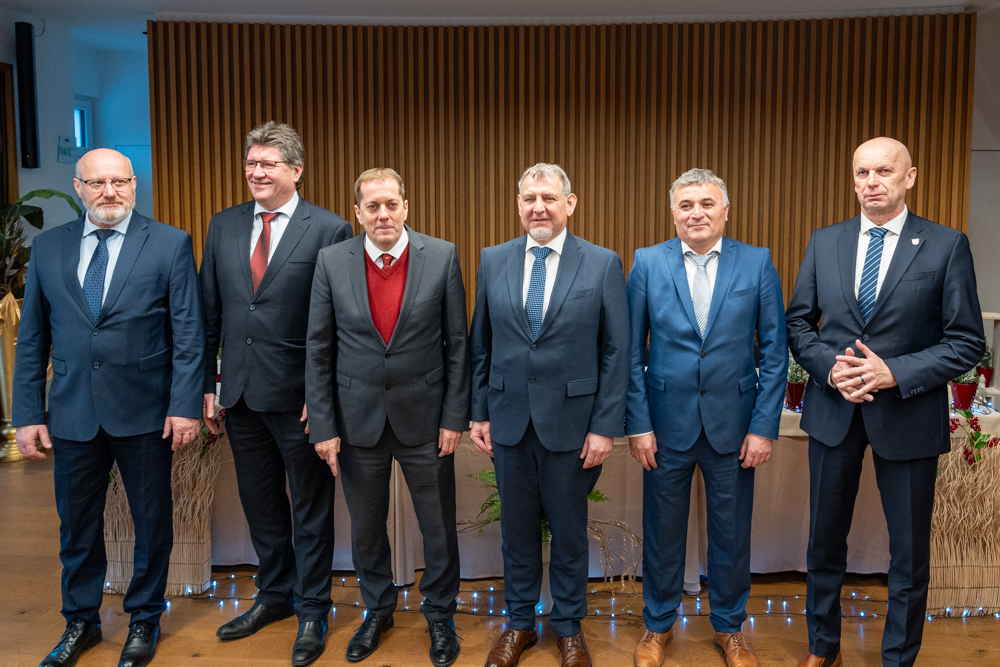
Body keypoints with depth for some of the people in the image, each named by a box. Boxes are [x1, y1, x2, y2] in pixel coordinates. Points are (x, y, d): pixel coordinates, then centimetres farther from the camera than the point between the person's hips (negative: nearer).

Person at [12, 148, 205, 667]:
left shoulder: (170, 244, -3)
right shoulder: (48, 247, 6)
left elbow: (189, 333, -6)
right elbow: (31, 338, 7)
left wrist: (185, 406, -11)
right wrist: (27, 414, 3)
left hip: (145, 412, -2)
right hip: (72, 413, 3)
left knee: (152, 522, 11)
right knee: (77, 524, 15)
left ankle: (144, 620, 31)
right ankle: (80, 622, 36)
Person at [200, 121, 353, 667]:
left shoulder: (329, 230, -8)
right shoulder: (223, 226, 8)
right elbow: (209, 312, 9)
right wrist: (205, 385, 5)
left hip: (299, 396, -5)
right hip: (241, 393, 5)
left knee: (311, 508, 9)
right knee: (260, 501, 19)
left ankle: (312, 612, 27)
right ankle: (274, 595, 39)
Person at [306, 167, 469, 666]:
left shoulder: (442, 257, -7)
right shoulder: (332, 261, -4)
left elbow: (457, 343, -4)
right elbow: (319, 350, -1)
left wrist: (454, 416, -6)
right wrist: (323, 426, -4)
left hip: (425, 418, -1)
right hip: (358, 420, 2)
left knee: (438, 528, 12)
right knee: (366, 528, 17)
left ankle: (439, 615, 36)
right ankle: (378, 610, 42)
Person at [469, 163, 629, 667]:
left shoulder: (603, 265, -5)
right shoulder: (492, 261, 3)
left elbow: (617, 352, -6)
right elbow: (481, 345, 7)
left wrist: (605, 426, -9)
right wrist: (479, 413, 4)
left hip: (571, 422, -2)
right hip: (509, 419, 2)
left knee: (569, 530, 12)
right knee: (517, 527, 15)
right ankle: (519, 623, 34)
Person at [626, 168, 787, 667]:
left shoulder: (757, 263, -2)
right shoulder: (647, 263, -2)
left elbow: (774, 352, -1)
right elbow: (632, 352, -1)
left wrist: (764, 426, -6)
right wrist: (637, 424, -6)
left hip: (733, 425, 0)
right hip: (667, 423, 0)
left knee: (732, 533, 13)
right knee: (662, 531, 13)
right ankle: (658, 625, 34)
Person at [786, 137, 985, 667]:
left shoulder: (947, 246, -5)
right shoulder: (824, 242, 4)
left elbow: (966, 342, -7)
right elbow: (798, 323, 7)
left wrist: (894, 373, -19)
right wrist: (830, 366, -11)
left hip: (907, 414, -2)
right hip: (833, 410, 3)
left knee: (909, 552, 11)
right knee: (825, 541, 16)